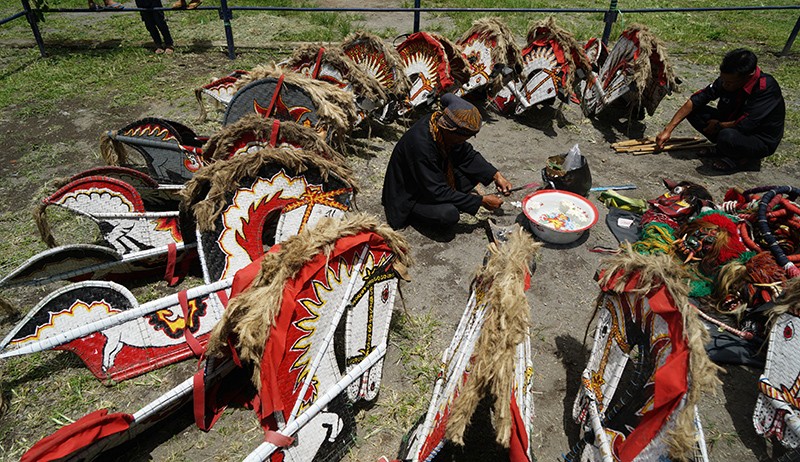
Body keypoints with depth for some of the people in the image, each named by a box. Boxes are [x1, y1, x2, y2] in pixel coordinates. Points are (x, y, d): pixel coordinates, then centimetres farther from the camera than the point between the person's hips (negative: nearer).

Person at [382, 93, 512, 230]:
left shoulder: (442, 122, -14)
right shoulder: (421, 144, -37)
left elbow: (468, 154, 2)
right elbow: (437, 192, -31)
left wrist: (496, 175, -9)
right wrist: (481, 201, -24)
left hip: (435, 180, 8)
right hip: (408, 197, -7)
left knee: (477, 170, -3)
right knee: (449, 214, -31)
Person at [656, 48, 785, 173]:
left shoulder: (766, 88, -29)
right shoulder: (727, 79, -11)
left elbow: (744, 125, -32)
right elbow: (695, 101, -10)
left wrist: (718, 126, -14)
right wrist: (668, 129, -14)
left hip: (761, 140, -6)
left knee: (728, 136, -40)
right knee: (693, 110, -8)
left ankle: (744, 158, -6)